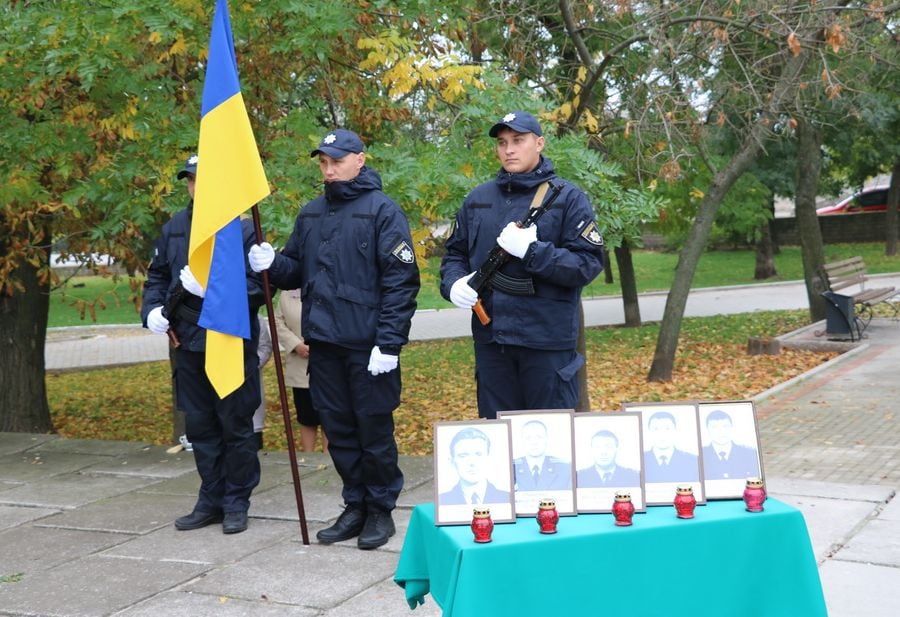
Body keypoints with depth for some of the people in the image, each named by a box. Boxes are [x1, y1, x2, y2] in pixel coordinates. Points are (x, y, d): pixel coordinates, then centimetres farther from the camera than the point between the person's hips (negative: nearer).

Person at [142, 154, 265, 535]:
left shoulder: (242, 228, -9)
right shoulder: (174, 228, 9)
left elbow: (259, 286, -14)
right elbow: (157, 277, 16)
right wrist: (152, 309, -2)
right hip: (189, 344, 6)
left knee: (235, 425, 4)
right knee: (199, 427, 13)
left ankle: (236, 503, 17)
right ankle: (211, 500, 25)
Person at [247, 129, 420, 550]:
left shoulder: (382, 211, -6)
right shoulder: (311, 214, 14)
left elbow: (401, 281, -11)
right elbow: (296, 270, 18)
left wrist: (389, 342, -17)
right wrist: (272, 264, -6)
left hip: (367, 344, -6)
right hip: (323, 341, 6)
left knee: (374, 428, 2)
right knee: (338, 429, 12)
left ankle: (381, 510, 16)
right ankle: (355, 506, 25)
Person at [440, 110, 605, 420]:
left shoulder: (568, 197, -3)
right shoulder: (478, 199, 10)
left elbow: (589, 264, -9)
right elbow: (455, 253, 17)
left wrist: (532, 251, -20)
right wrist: (453, 283, -4)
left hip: (547, 339, -4)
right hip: (490, 338, 4)